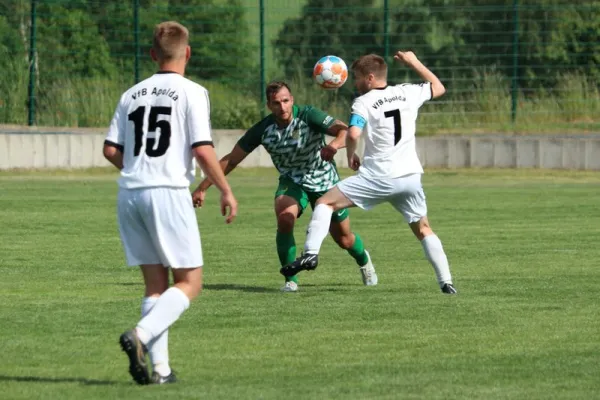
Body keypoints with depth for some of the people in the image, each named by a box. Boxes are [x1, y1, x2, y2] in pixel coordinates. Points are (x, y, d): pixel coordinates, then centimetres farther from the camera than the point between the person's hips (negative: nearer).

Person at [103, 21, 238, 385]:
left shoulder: (132, 95, 13)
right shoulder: (192, 93, -4)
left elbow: (111, 150, 10)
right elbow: (203, 150, -12)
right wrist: (226, 191, -1)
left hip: (130, 193, 6)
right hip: (169, 192, -6)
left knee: (156, 284, 10)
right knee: (190, 283, 1)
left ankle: (160, 368, 1)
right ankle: (141, 335, -21)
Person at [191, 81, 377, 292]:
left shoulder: (308, 116, -25)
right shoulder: (262, 130, -19)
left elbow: (344, 130, -34)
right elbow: (231, 160, -12)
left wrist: (335, 144, -57)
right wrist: (202, 188, -15)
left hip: (325, 182, -1)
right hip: (292, 182, 1)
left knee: (343, 239, 9)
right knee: (284, 219, -30)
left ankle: (364, 260, 46)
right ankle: (291, 279, -15)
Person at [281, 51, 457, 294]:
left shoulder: (363, 102, -3)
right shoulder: (408, 93, 10)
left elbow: (353, 134, -18)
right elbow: (439, 88, 28)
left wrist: (350, 156, 1)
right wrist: (415, 63, 33)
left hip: (379, 178, -4)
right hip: (410, 176, 4)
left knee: (325, 202, 3)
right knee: (423, 229, 18)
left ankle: (311, 253, -15)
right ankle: (446, 282, 9)